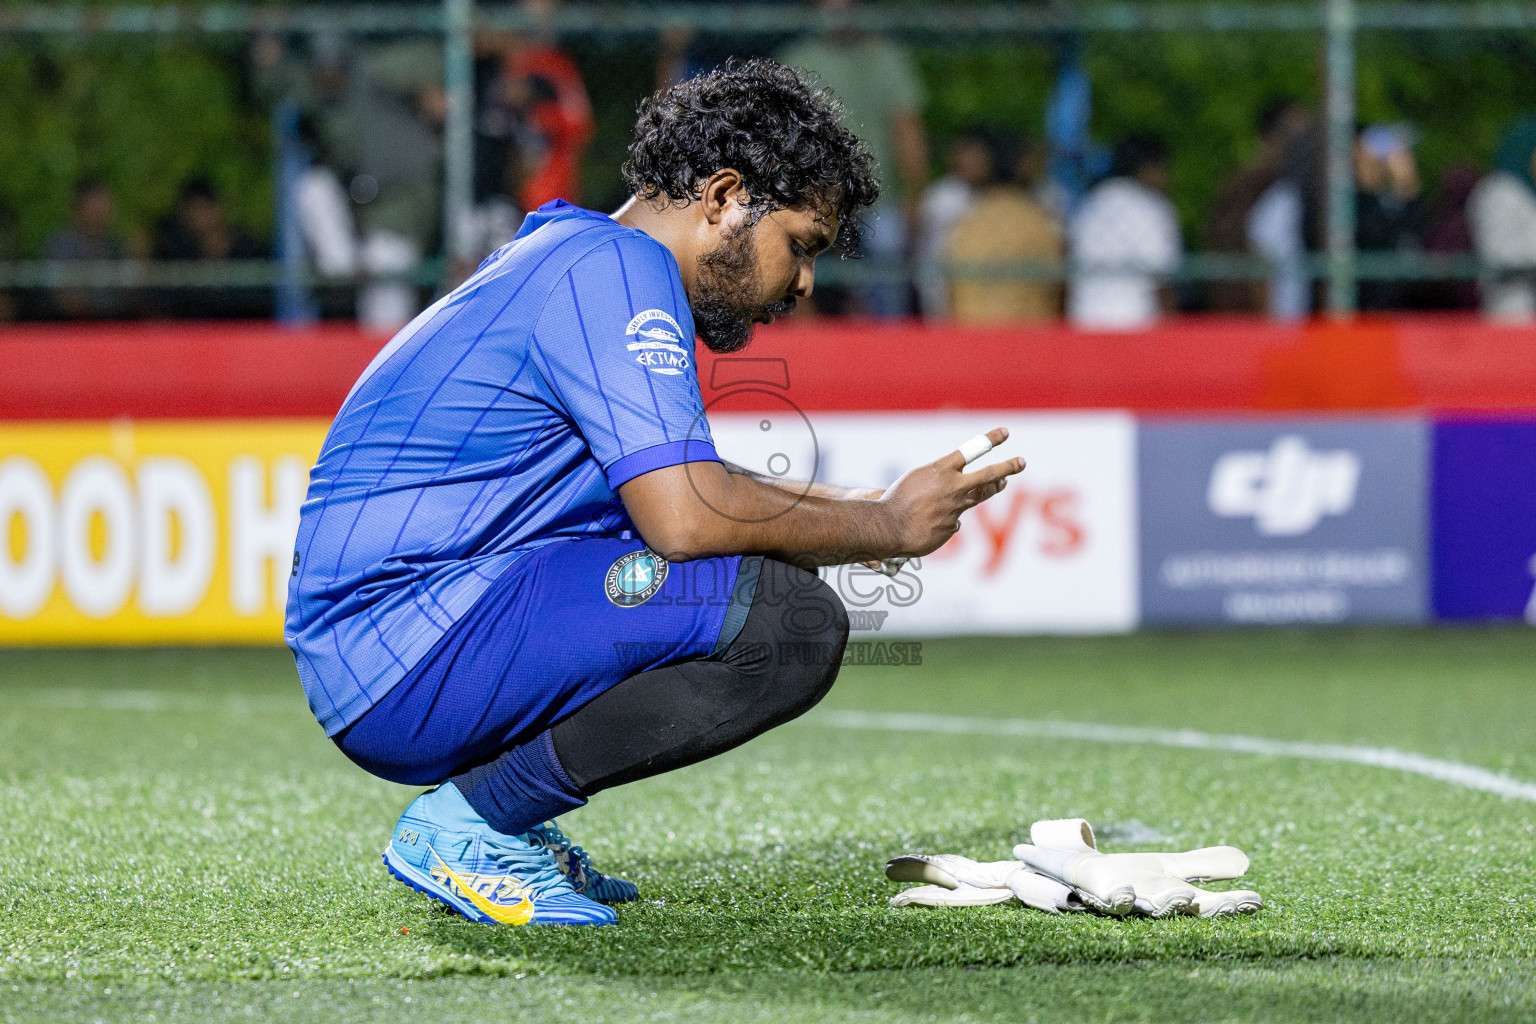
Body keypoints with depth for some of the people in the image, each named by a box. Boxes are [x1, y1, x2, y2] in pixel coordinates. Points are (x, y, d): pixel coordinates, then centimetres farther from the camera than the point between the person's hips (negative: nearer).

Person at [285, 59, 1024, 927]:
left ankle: (494, 811, 10)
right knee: (790, 621, -20)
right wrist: (886, 529, -8)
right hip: (408, 663, -11)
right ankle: (469, 823, -10)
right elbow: (684, 516, -22)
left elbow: (677, 491, 31)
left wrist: (875, 505, 21)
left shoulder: (574, 259, 20)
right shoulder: (616, 268, -11)